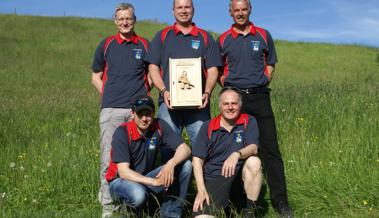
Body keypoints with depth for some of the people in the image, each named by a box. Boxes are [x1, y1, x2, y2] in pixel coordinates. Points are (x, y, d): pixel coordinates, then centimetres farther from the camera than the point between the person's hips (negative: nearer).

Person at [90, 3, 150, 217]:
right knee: (109, 158, -2)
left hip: (138, 109, 0)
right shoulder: (106, 45, 12)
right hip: (111, 109, 0)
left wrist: (141, 94, 3)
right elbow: (96, 77, 17)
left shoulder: (145, 45, 11)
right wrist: (109, 95, 4)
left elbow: (152, 75, 16)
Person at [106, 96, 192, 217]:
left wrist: (171, 163, -35)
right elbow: (123, 172, -26)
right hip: (120, 181, -4)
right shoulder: (122, 132, -21)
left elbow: (185, 149, -13)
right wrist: (155, 182, -35)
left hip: (146, 178, 5)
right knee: (138, 194, -39)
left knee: (185, 165, -14)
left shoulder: (159, 126, -9)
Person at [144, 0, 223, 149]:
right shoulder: (162, 36, 14)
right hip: (169, 102, 0)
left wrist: (207, 93, -8)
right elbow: (153, 68, 7)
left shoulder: (205, 38, 14)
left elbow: (212, 70, 8)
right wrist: (164, 91, -8)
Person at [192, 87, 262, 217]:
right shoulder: (207, 127, 2)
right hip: (213, 179, -2)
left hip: (238, 175, 2)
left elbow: (253, 148, -13)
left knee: (254, 162, -29)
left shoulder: (248, 122, 1)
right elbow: (197, 159, -1)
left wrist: (237, 154, -36)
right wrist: (201, 190, -12)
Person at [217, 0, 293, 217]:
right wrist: (228, 86, 0)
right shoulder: (223, 39, 8)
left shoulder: (263, 35, 9)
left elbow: (270, 66, 14)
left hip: (259, 97, 0)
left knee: (270, 149, -4)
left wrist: (262, 84, 1)